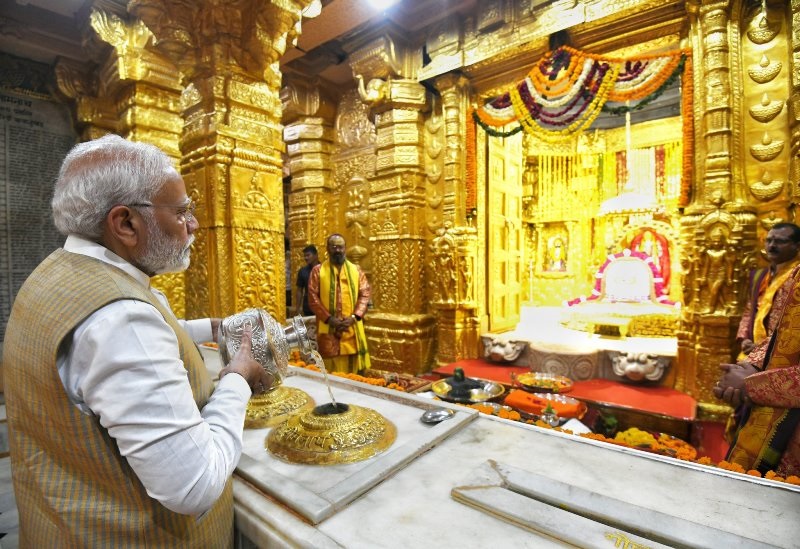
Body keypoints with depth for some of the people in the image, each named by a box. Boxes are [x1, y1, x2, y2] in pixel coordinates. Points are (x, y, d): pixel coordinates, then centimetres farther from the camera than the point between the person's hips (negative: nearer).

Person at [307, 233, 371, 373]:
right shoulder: (318, 271, 4)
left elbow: (365, 294, 3)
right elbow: (313, 297, -2)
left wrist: (354, 317, -10)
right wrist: (329, 318, -12)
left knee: (353, 370, 7)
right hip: (328, 328, -1)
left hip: (352, 328, 2)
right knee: (331, 370, 4)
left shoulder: (356, 270, 9)